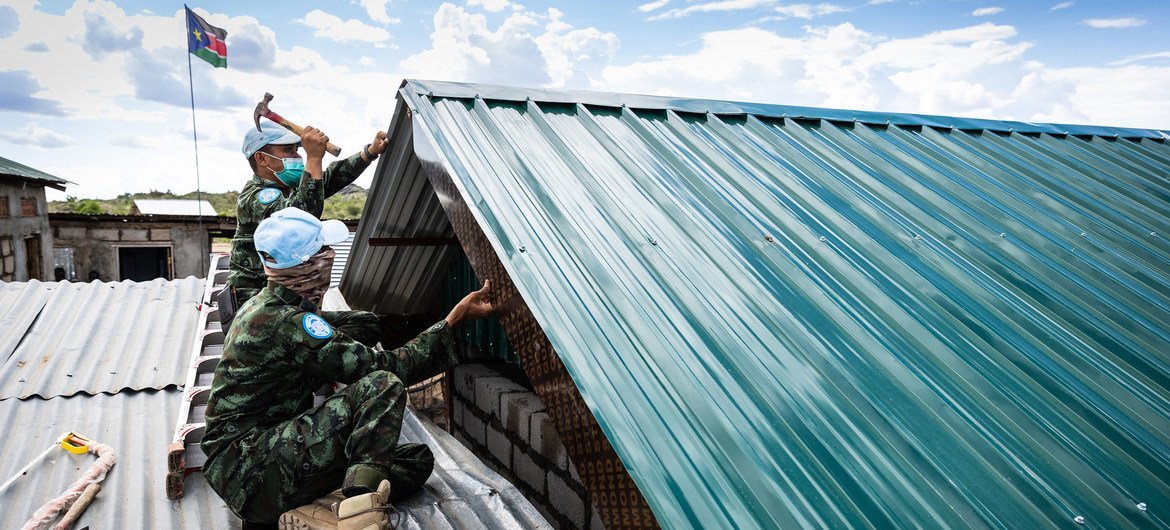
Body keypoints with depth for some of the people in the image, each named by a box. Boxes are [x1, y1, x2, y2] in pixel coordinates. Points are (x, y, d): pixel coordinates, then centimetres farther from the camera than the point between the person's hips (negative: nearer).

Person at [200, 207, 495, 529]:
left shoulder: (264, 305, 11)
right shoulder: (287, 322, -19)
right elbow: (382, 367, -18)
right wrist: (454, 321, -14)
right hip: (248, 469, -9)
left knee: (418, 460, -1)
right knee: (383, 386, -25)